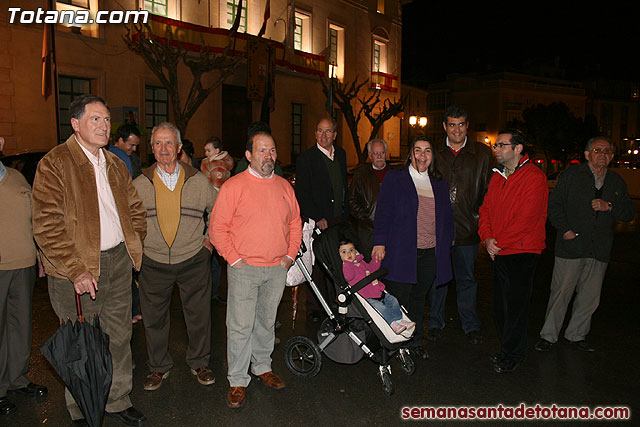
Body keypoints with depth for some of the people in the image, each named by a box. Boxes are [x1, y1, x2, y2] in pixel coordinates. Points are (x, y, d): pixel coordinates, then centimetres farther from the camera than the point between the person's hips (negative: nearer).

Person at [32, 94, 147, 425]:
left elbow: (135, 208, 21)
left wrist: (134, 246, 8)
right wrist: (76, 271, -20)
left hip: (119, 262, 6)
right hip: (78, 267, -6)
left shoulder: (115, 165, 12)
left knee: (119, 337, 15)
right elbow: (46, 227, -16)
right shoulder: (54, 164, -10)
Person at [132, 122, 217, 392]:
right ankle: (158, 367, 31)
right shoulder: (140, 184, 0)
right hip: (153, 263, 1)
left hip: (193, 260, 0)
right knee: (154, 318, 11)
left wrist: (210, 239, 5)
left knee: (198, 315, 8)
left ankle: (199, 363, 29)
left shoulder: (198, 181, -1)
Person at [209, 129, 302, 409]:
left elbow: (295, 222, 16)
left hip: (277, 269, 4)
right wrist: (234, 259, -10)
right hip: (244, 269, -4)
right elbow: (217, 228, -6)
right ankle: (237, 381, 16)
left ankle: (262, 367, 35)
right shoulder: (233, 186, -6)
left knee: (267, 322, 17)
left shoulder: (284, 186, 9)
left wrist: (290, 254, 6)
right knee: (240, 326, 1)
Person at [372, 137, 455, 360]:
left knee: (419, 300, 14)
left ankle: (415, 341, 28)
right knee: (398, 299, 1)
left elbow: (447, 217, 18)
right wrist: (380, 242, -11)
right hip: (401, 251, -4)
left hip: (430, 254, 4)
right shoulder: (394, 178, 1)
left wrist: (445, 245, 9)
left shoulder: (439, 184, 15)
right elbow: (383, 212, -4)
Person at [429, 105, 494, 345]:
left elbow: (490, 189, 5)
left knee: (467, 279, 10)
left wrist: (480, 215, -4)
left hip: (467, 229, -1)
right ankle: (436, 323, 26)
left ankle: (471, 326, 25)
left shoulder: (482, 154, 4)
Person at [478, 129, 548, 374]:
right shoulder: (498, 177, 13)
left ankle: (512, 356, 17)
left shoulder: (534, 177, -12)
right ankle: (506, 350, 30)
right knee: (500, 305, 14)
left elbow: (526, 218, -18)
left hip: (522, 252, -7)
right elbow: (486, 209, 10)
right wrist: (487, 238, -6)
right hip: (497, 252, 7)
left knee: (515, 306, 1)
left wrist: (499, 243, -14)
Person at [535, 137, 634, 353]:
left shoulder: (617, 182, 14)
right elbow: (554, 204, -2)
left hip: (600, 251, 4)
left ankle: (576, 334, 28)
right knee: (561, 293, -1)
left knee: (590, 297, 10)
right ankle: (548, 335, 13)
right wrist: (565, 229, -12)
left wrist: (609, 206, -7)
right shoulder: (571, 175, 1)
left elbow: (629, 213, 12)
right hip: (571, 246, -4)